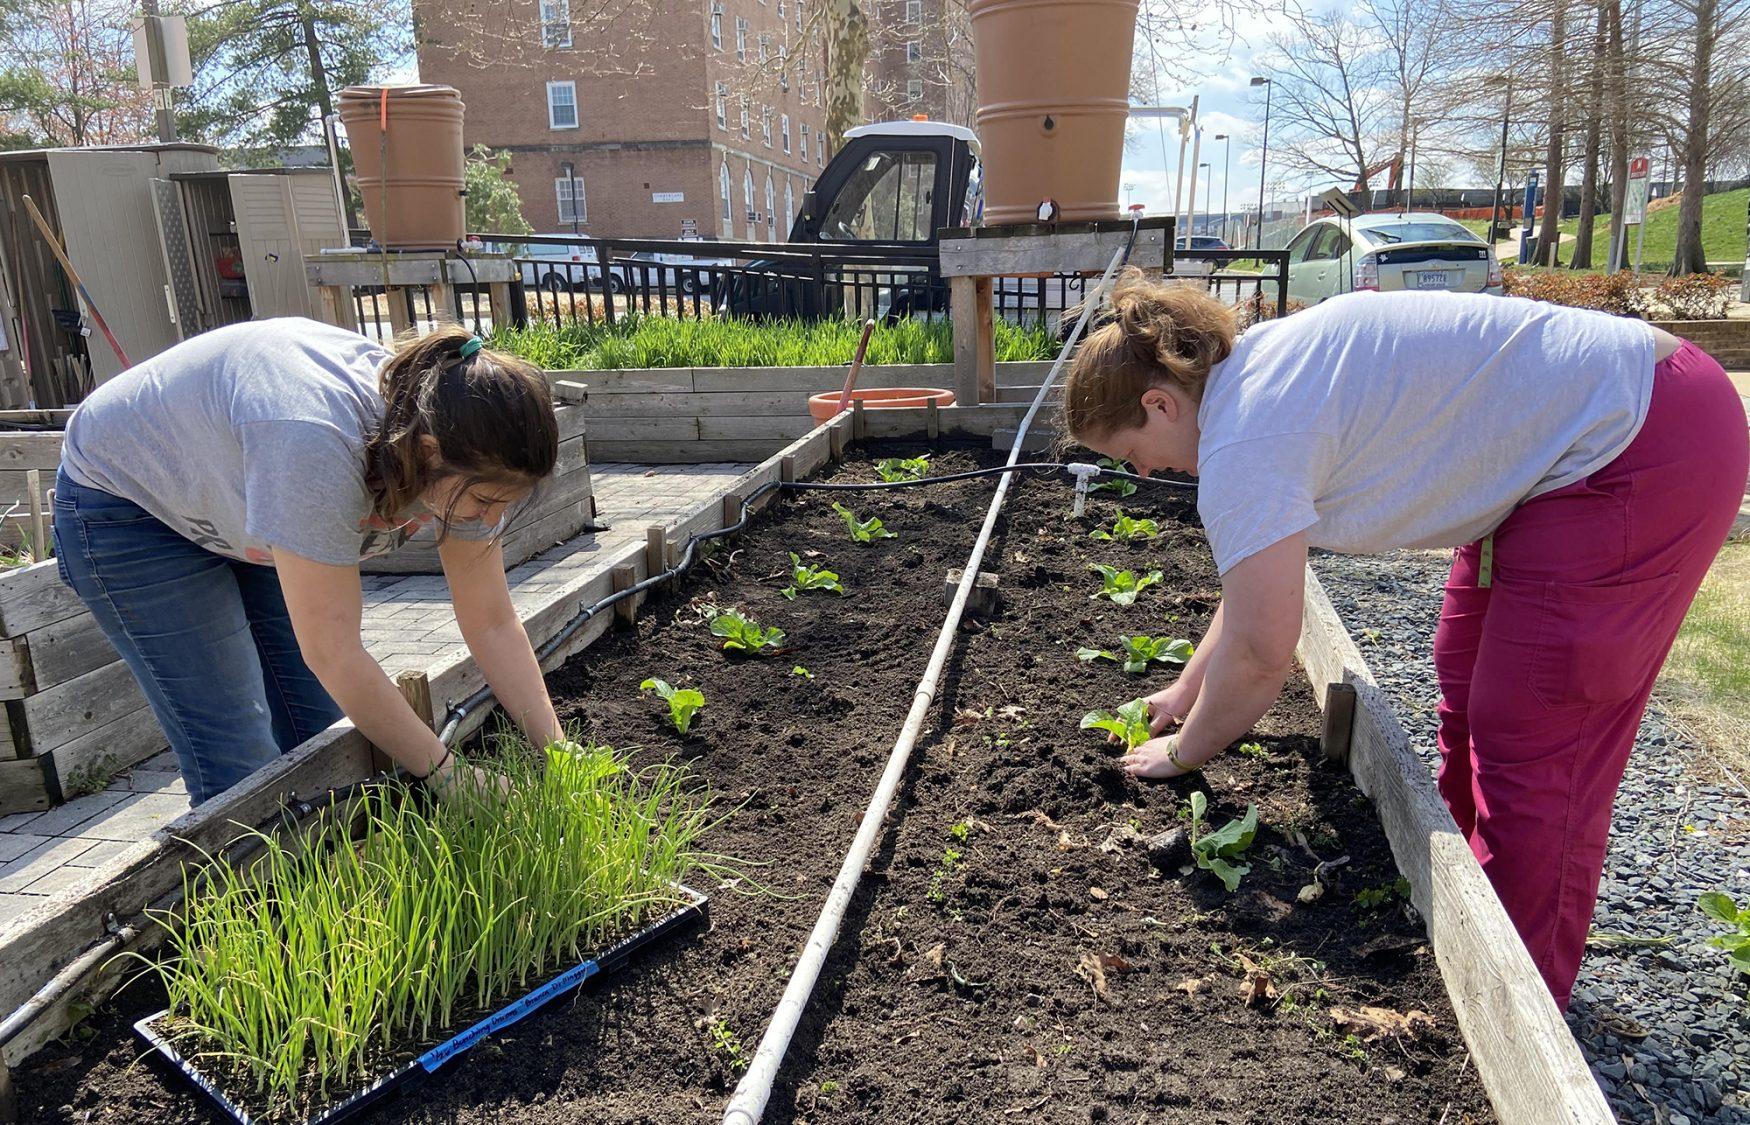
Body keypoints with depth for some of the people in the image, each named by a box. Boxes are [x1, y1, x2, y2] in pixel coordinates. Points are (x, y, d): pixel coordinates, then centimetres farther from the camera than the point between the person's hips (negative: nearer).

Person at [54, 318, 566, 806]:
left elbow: (493, 625, -14)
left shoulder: (461, 451, -22)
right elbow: (331, 652, -37)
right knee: (241, 768, -10)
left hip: (243, 512, 6)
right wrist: (450, 776, -31)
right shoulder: (317, 441, -43)